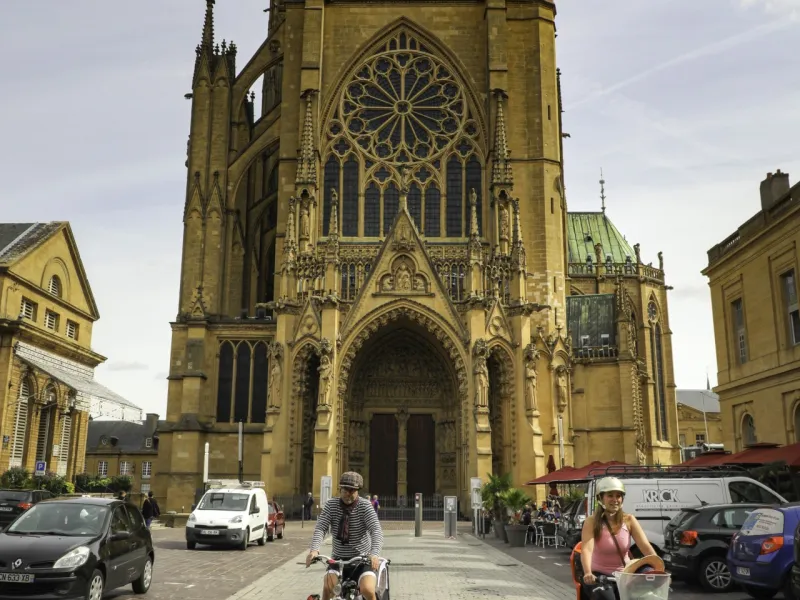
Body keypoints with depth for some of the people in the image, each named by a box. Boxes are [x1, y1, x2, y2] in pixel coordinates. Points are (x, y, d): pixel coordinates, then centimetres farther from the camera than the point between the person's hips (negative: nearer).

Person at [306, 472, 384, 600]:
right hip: (339, 559, 2)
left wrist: (375, 554, -41)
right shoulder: (331, 505, -4)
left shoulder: (365, 505, -11)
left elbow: (376, 530, -23)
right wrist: (314, 550, -35)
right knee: (327, 587, -23)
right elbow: (320, 528, -15)